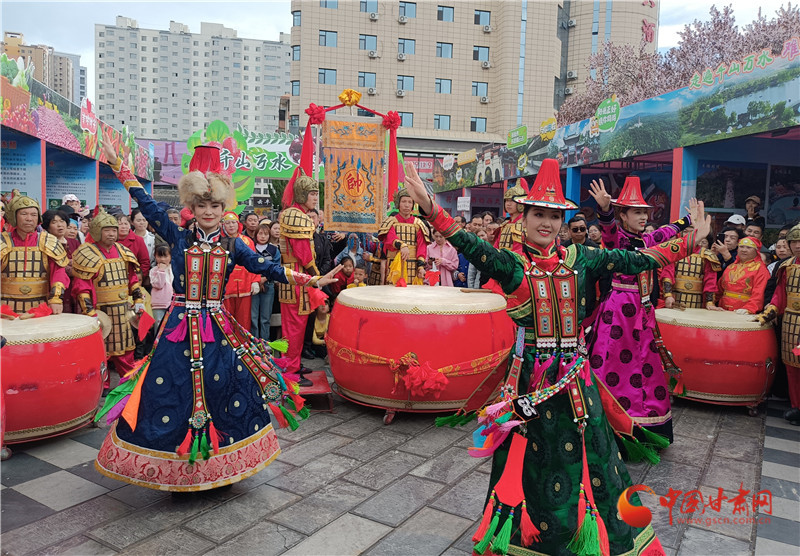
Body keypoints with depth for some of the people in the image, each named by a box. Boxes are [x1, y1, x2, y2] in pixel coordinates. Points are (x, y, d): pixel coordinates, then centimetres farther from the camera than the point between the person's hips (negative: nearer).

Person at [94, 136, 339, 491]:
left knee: (221, 389, 7)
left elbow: (265, 268, 3)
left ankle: (216, 463, 26)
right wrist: (117, 164, 4)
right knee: (172, 390, 2)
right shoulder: (178, 238, 2)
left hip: (218, 329, 1)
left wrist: (308, 280, -1)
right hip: (180, 328, -1)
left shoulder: (232, 245, 4)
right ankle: (174, 463, 20)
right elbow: (148, 206, 2)